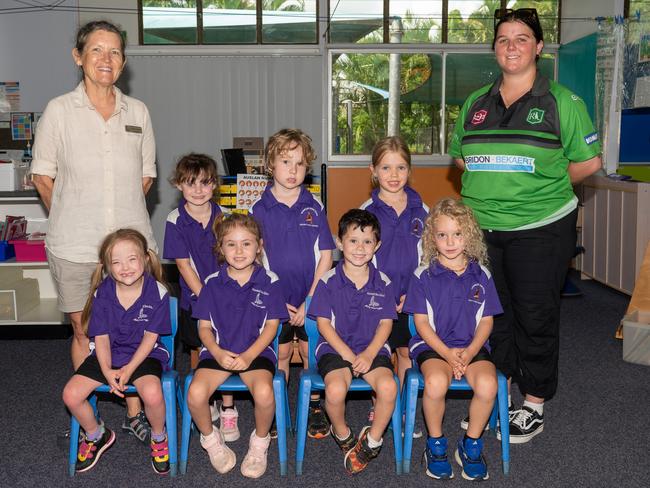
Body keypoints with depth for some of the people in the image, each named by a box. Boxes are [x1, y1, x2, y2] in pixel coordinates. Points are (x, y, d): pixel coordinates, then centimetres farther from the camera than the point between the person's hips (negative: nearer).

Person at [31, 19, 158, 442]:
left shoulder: (138, 112, 6)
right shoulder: (59, 111, -1)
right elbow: (43, 177, 4)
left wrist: (124, 214, 8)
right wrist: (71, 219, 7)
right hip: (75, 246, -2)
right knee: (84, 332, 10)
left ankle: (135, 412, 24)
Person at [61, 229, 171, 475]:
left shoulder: (157, 292, -15)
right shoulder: (102, 294, -8)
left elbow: (150, 337, -10)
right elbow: (101, 337, -3)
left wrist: (129, 369, -19)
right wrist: (107, 371, -17)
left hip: (145, 354, -3)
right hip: (108, 355, 3)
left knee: (152, 394, -32)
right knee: (71, 395, -14)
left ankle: (158, 438, 3)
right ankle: (96, 435, 18)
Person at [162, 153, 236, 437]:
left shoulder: (223, 216, -1)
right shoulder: (176, 221, -7)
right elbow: (183, 264, -9)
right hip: (194, 297, -1)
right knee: (199, 353, 12)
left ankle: (228, 411, 13)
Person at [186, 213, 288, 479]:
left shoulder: (269, 281, 0)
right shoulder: (212, 282, 4)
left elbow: (271, 326, -1)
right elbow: (204, 327, 5)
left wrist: (248, 356, -15)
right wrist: (218, 353, -14)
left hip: (256, 350, -1)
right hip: (218, 350, 2)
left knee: (264, 394, -31)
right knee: (195, 394, -25)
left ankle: (259, 443, 2)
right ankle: (211, 440, 8)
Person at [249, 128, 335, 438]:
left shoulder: (314, 207, -2)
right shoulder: (259, 209, -5)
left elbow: (326, 255, -3)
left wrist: (310, 301, -9)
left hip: (311, 298, 0)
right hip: (275, 298, 0)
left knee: (312, 354, 9)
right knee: (279, 355, 10)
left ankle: (315, 407, 26)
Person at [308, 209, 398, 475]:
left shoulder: (383, 283, 5)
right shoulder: (328, 281, -1)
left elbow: (385, 323, 3)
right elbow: (323, 323, -4)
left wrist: (369, 354, -14)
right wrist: (348, 355, -14)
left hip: (373, 348, 2)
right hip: (335, 348, -1)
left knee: (388, 386, -28)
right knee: (335, 389, -31)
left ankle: (372, 440, -1)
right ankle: (342, 433, 3)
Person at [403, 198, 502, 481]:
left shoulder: (481, 275, 7)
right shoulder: (423, 276, 0)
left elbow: (486, 321, 7)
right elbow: (421, 322, -2)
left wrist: (469, 352, -11)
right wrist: (447, 353, -15)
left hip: (472, 345, 2)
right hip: (432, 344, -2)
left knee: (487, 384, -29)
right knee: (436, 383, -34)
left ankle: (471, 445, -1)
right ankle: (435, 445, -5)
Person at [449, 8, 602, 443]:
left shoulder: (561, 101, -2)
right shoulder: (475, 104, 11)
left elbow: (589, 161, -1)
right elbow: (460, 156, 18)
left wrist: (543, 187, -3)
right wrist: (490, 186, 3)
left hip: (540, 229, -4)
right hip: (482, 228, 5)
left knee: (536, 316, 3)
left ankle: (534, 405, 19)